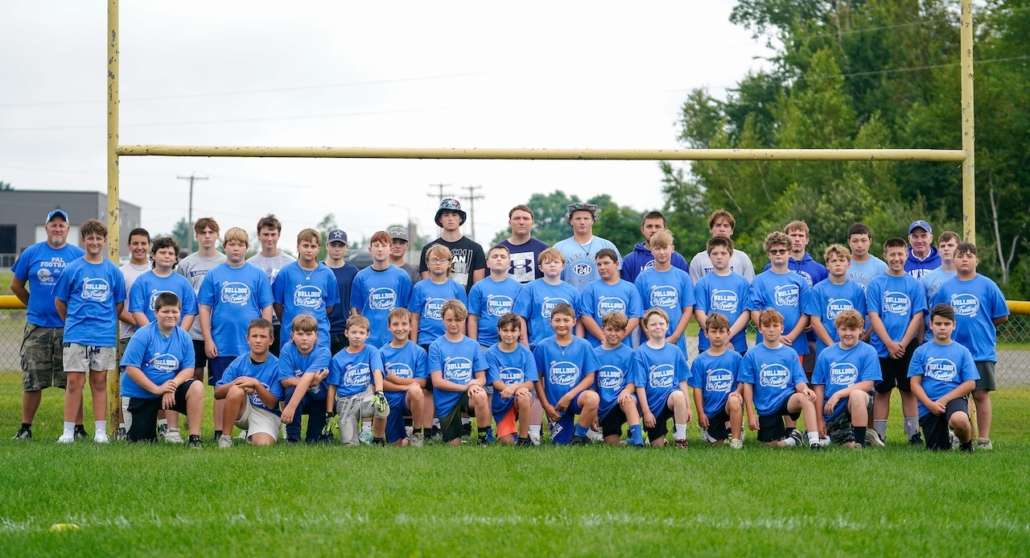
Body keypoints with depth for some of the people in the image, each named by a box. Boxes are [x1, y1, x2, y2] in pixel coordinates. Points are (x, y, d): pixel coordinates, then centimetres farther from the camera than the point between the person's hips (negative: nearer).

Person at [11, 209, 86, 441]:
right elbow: (16, 285, 14)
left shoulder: (79, 255, 2)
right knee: (32, 381, 3)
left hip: (69, 327, -1)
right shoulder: (31, 253, 5)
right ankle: (25, 428, 12)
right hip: (37, 326, 1)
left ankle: (78, 428, 6)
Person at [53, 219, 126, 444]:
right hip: (76, 335, -1)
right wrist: (73, 322, 9)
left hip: (104, 335, 1)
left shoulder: (113, 271, 6)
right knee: (74, 381, -4)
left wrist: (107, 323, 9)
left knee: (99, 382, 7)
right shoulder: (72, 269, 1)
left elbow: (119, 304, 13)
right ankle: (68, 431, 1)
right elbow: (59, 301, 8)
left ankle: (101, 431, 10)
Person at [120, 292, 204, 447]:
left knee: (196, 387, -26)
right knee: (142, 441, -2)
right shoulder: (143, 335, -14)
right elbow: (131, 368, -17)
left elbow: (188, 369, -4)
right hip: (141, 393, -3)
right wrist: (156, 389, -21)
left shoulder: (184, 337, -4)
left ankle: (194, 439, -21)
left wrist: (173, 385, -24)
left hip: (170, 387, 3)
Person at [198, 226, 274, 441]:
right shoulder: (213, 275, 4)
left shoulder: (258, 275, 4)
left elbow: (267, 309, 5)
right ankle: (219, 433, 10)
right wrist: (208, 340, -3)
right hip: (221, 345, 0)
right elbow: (204, 309, 4)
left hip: (251, 345, 0)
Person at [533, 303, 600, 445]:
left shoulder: (583, 345, -1)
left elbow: (590, 377, -4)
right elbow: (538, 379, 2)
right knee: (561, 443, -6)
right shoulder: (542, 347, 0)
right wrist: (546, 406, -4)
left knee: (592, 397, -35)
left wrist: (569, 396, -15)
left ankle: (579, 436, -12)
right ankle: (556, 427, 31)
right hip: (554, 404, 1)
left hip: (576, 397, -1)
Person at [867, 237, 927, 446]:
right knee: (882, 391, 3)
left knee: (908, 390, 4)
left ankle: (913, 433, 9)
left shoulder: (915, 284, 5)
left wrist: (903, 343, -10)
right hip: (882, 348, 0)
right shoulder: (876, 284, 2)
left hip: (908, 348, 1)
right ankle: (878, 435, 6)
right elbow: (874, 317, -3)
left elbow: (917, 317, 0)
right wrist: (890, 344, -11)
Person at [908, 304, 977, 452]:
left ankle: (966, 444, -3)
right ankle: (946, 438, 37)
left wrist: (944, 400, -10)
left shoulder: (962, 352, 6)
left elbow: (970, 384, -1)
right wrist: (930, 404, -13)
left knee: (959, 419, -37)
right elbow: (915, 383, 2)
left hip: (954, 399, -2)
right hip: (928, 406, 2)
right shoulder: (921, 351, 7)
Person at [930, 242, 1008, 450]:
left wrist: (980, 327, 5)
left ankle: (984, 439, 6)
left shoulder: (987, 285, 0)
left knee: (981, 394, 0)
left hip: (982, 352, -2)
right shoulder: (945, 287, 6)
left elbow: (1002, 316, 4)